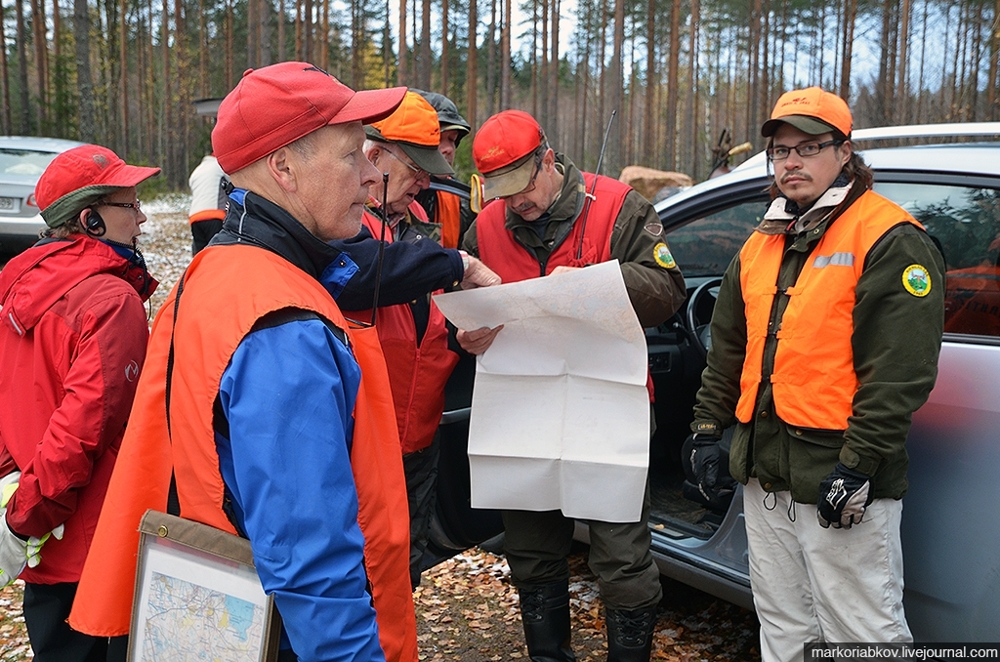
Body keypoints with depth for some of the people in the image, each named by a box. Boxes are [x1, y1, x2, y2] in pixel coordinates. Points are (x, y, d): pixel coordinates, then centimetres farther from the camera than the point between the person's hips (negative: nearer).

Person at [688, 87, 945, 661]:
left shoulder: (889, 238, -9)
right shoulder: (761, 245, 15)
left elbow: (901, 368, -16)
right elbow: (728, 348, 20)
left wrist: (858, 465, -20)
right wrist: (709, 429, 16)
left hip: (841, 482, -7)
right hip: (764, 473, 7)